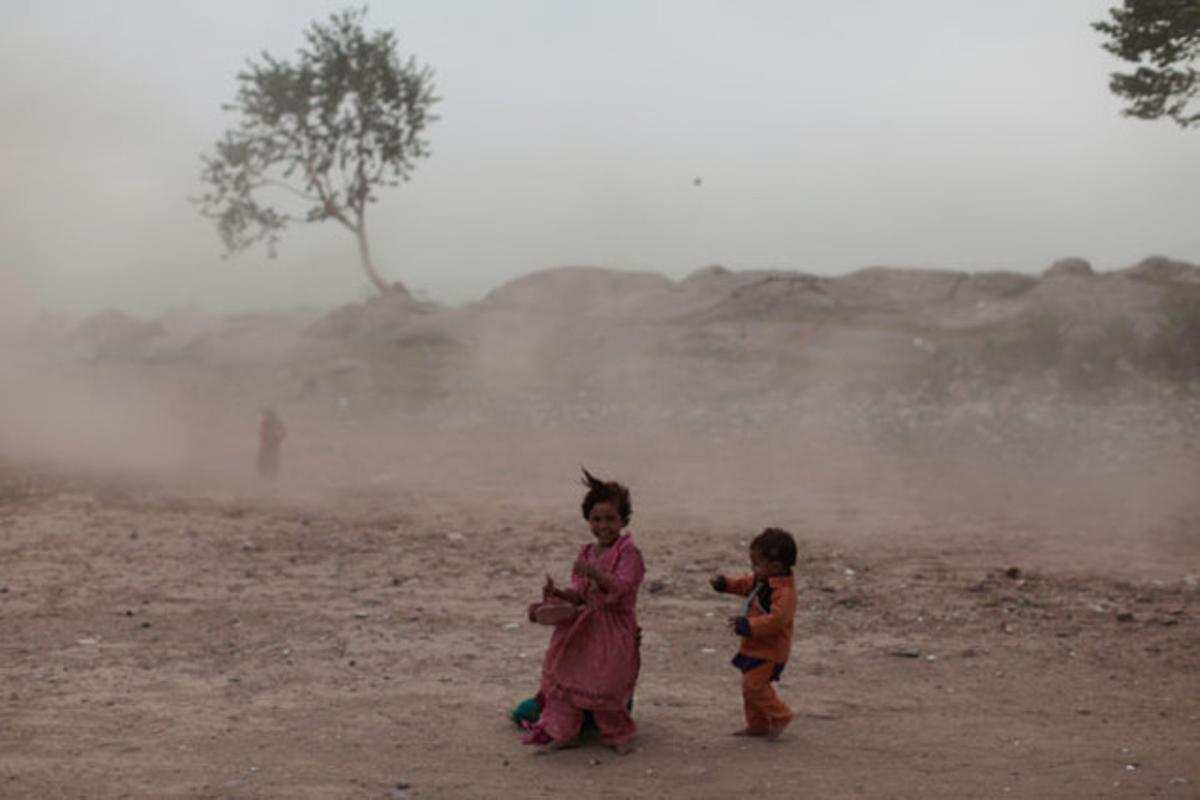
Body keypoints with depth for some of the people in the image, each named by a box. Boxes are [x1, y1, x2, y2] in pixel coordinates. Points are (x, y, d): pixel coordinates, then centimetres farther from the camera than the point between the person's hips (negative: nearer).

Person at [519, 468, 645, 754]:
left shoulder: (628, 552, -12)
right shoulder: (586, 552, 10)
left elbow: (623, 587, -23)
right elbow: (580, 593, 9)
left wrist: (594, 572, -34)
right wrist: (559, 594, -10)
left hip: (615, 626, -7)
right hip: (584, 625, 7)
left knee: (605, 684, -5)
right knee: (567, 675, 7)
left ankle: (620, 734, 19)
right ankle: (565, 732, 21)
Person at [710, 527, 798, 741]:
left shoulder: (783, 592, -25)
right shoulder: (762, 581, 6)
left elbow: (776, 619, -34)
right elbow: (745, 584, 25)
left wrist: (747, 626, -37)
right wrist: (724, 583, 11)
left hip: (769, 650, -10)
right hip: (756, 646, 10)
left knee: (753, 684, -15)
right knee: (750, 685, 15)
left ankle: (779, 716, 2)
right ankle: (757, 725, 26)